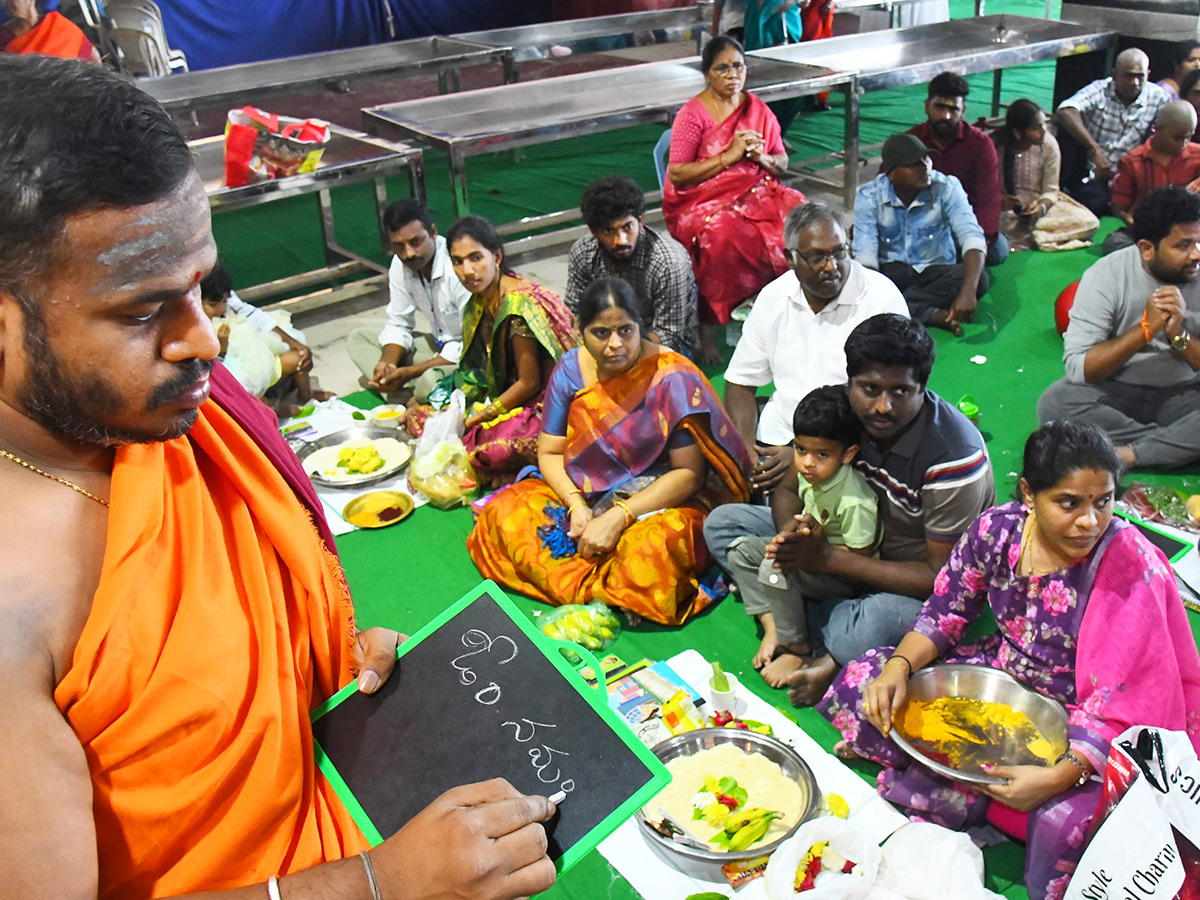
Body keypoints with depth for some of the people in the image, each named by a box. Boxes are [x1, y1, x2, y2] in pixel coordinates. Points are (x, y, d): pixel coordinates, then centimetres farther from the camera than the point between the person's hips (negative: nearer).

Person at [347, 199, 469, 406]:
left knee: (431, 381, -40)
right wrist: (387, 363, -16)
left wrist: (410, 372, -24)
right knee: (357, 338, 3)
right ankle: (409, 400, -17)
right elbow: (398, 325, 7)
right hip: (440, 345, 9)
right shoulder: (400, 265, -2)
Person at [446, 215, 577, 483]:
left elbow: (529, 383, -18)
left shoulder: (519, 307, -23)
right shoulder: (480, 301, 3)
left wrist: (475, 419, -11)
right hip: (504, 394, 10)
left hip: (541, 403, -10)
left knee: (497, 449, -34)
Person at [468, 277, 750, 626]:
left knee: (651, 553, -37)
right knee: (502, 514, -15)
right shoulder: (571, 369, -4)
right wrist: (576, 504, -19)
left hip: (661, 497, -4)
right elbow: (550, 452, 1)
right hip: (582, 493, 5)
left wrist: (618, 517, -26)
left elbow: (689, 473, -18)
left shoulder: (672, 379, -18)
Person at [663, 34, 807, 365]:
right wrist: (729, 156, -14)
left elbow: (782, 163, 18)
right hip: (703, 202, -4)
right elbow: (677, 174, -11)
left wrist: (761, 157, -6)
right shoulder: (693, 114, -2)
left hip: (756, 193, 5)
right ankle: (708, 330, -24)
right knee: (722, 234, -38)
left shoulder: (758, 109, 13)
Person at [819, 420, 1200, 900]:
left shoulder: (1134, 571, -25)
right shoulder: (998, 529, -13)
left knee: (1066, 822, -37)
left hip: (1077, 724, -4)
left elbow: (1120, 706, -24)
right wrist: (899, 666, -21)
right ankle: (976, 790, -11)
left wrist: (1060, 775, -38)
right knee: (859, 686, -7)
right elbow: (944, 613, -2)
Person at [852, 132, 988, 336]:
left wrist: (968, 291, -42)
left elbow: (972, 237, -24)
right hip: (891, 271, -1)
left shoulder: (947, 187, -13)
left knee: (979, 279, -30)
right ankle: (934, 316, -28)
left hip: (935, 271, 1)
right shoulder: (869, 196, -12)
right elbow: (865, 255, -20)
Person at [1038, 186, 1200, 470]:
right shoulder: (1107, 276, -12)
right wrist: (1145, 329, -27)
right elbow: (1077, 368, -21)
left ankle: (1126, 454, -24)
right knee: (1054, 404, -33)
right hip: (1115, 391, -1)